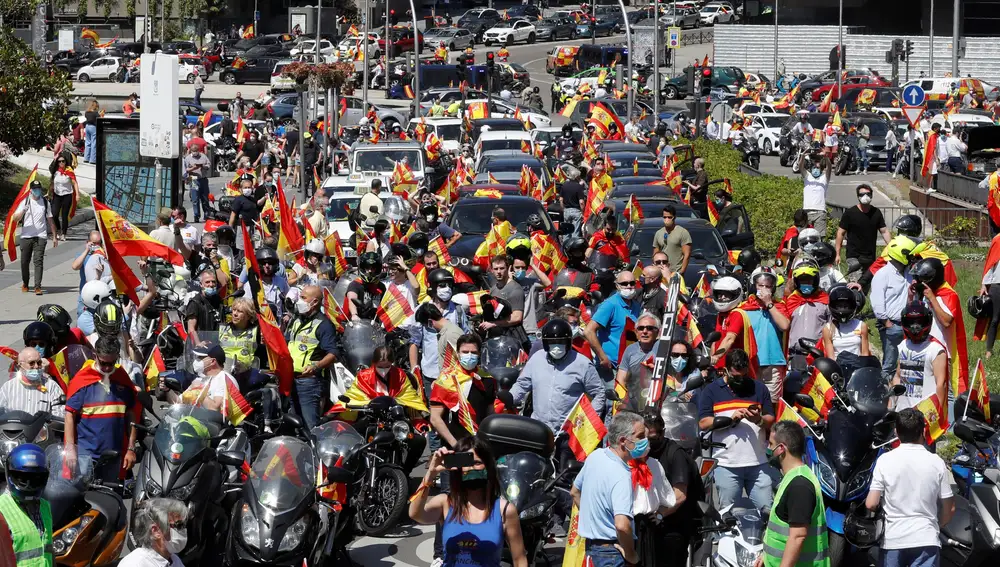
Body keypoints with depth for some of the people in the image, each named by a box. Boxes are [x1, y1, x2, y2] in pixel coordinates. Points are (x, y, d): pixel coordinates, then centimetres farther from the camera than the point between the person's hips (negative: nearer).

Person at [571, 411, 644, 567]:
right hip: (613, 550, -9)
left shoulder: (595, 456, 3)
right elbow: (622, 525, -36)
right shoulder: (621, 476, -25)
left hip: (591, 543, 9)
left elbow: (575, 492, 19)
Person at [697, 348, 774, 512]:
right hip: (727, 465, -1)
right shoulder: (711, 390, 6)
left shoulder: (759, 388, 12)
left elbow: (771, 421, 11)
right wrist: (730, 418, -13)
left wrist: (759, 420, -11)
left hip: (757, 463, 1)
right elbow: (703, 423, -3)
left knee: (767, 510, -1)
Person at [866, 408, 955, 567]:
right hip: (926, 540, 0)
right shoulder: (936, 462, -1)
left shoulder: (885, 460, -4)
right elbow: (949, 509, 3)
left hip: (893, 540, 0)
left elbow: (871, 504, -6)